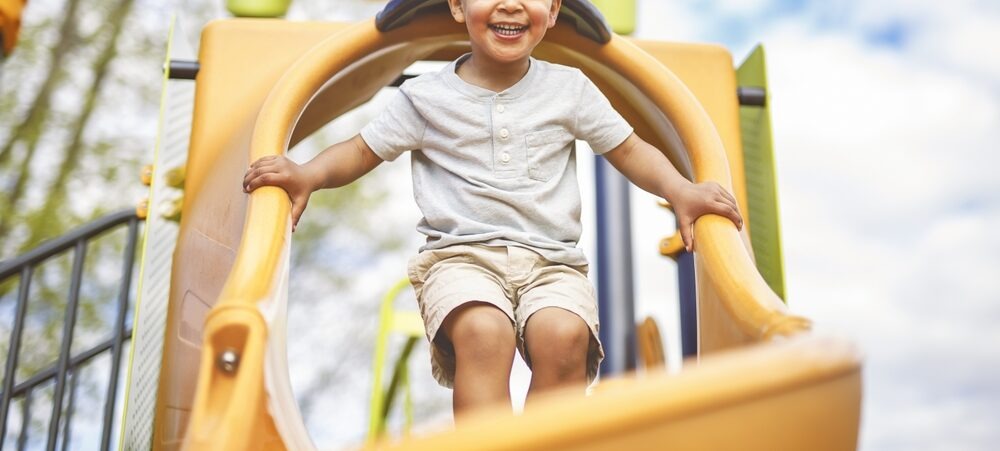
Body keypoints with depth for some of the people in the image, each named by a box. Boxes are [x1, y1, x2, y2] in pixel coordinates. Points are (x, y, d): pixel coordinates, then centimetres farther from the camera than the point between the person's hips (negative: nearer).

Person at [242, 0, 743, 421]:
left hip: (551, 260, 2)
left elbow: (631, 151, 17)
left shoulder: (569, 88, 11)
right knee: (484, 333, -34)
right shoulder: (426, 97, 7)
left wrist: (681, 191, -1)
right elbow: (360, 152, 13)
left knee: (564, 336, -31)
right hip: (460, 255, -1)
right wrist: (307, 174, -7)